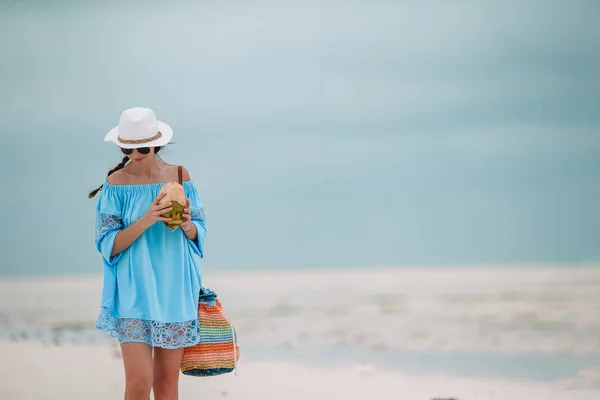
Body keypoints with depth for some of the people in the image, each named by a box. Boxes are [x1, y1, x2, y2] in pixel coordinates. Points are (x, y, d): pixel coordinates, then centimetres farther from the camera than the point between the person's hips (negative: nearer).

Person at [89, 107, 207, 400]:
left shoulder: (179, 176, 1)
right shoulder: (116, 183, -6)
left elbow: (199, 231, 8)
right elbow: (108, 244, -9)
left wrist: (187, 225, -15)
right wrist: (145, 221, -23)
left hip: (173, 289, 3)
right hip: (134, 292, -3)